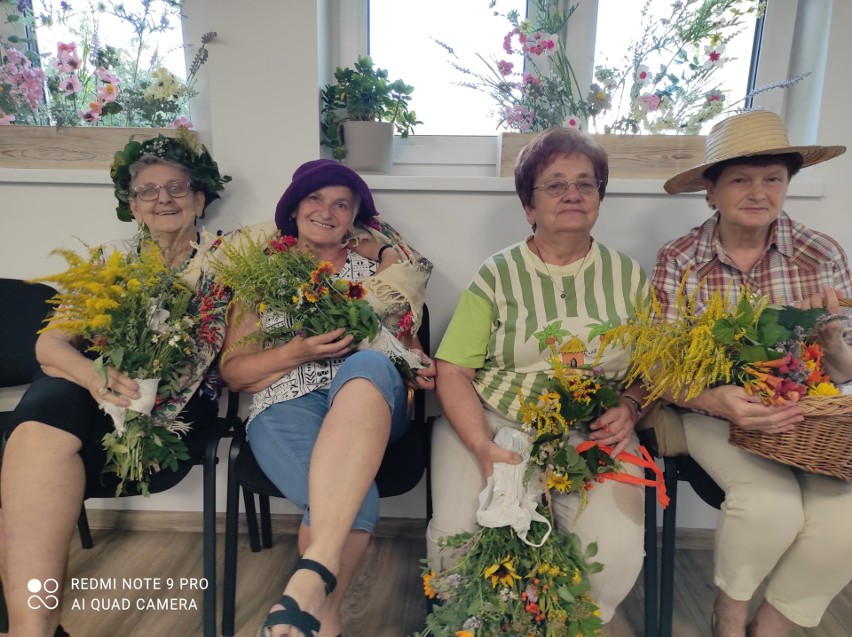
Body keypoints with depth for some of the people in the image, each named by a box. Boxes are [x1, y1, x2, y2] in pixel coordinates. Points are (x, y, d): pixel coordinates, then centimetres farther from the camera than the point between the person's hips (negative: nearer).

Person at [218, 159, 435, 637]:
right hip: (287, 403, 0)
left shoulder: (377, 263, 18)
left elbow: (406, 336, 18)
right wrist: (296, 352, -8)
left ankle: (314, 572, -45)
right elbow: (232, 372, 11)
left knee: (369, 364, -39)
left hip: (369, 401, 1)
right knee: (355, 498, -34)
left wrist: (419, 365, -7)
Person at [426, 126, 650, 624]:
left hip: (595, 436, 2)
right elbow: (452, 371, -4)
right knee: (457, 534, -23)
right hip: (489, 424, -1)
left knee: (617, 552, -22)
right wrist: (484, 448, -18)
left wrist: (632, 406, -10)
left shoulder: (628, 276, 8)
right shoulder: (497, 275, 1)